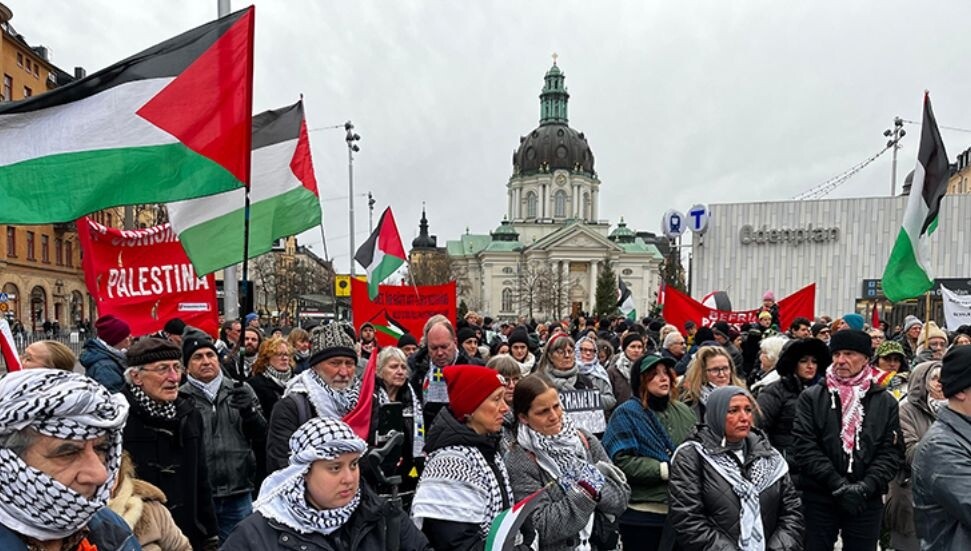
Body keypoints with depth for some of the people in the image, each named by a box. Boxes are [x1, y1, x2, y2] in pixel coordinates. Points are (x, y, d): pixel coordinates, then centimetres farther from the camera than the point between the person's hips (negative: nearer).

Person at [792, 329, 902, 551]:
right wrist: (839, 485, -15)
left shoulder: (885, 401, 6)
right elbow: (804, 446, -7)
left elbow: (892, 451, 1)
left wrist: (865, 487, -13)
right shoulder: (811, 397, 0)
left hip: (867, 501, 2)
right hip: (819, 498, -1)